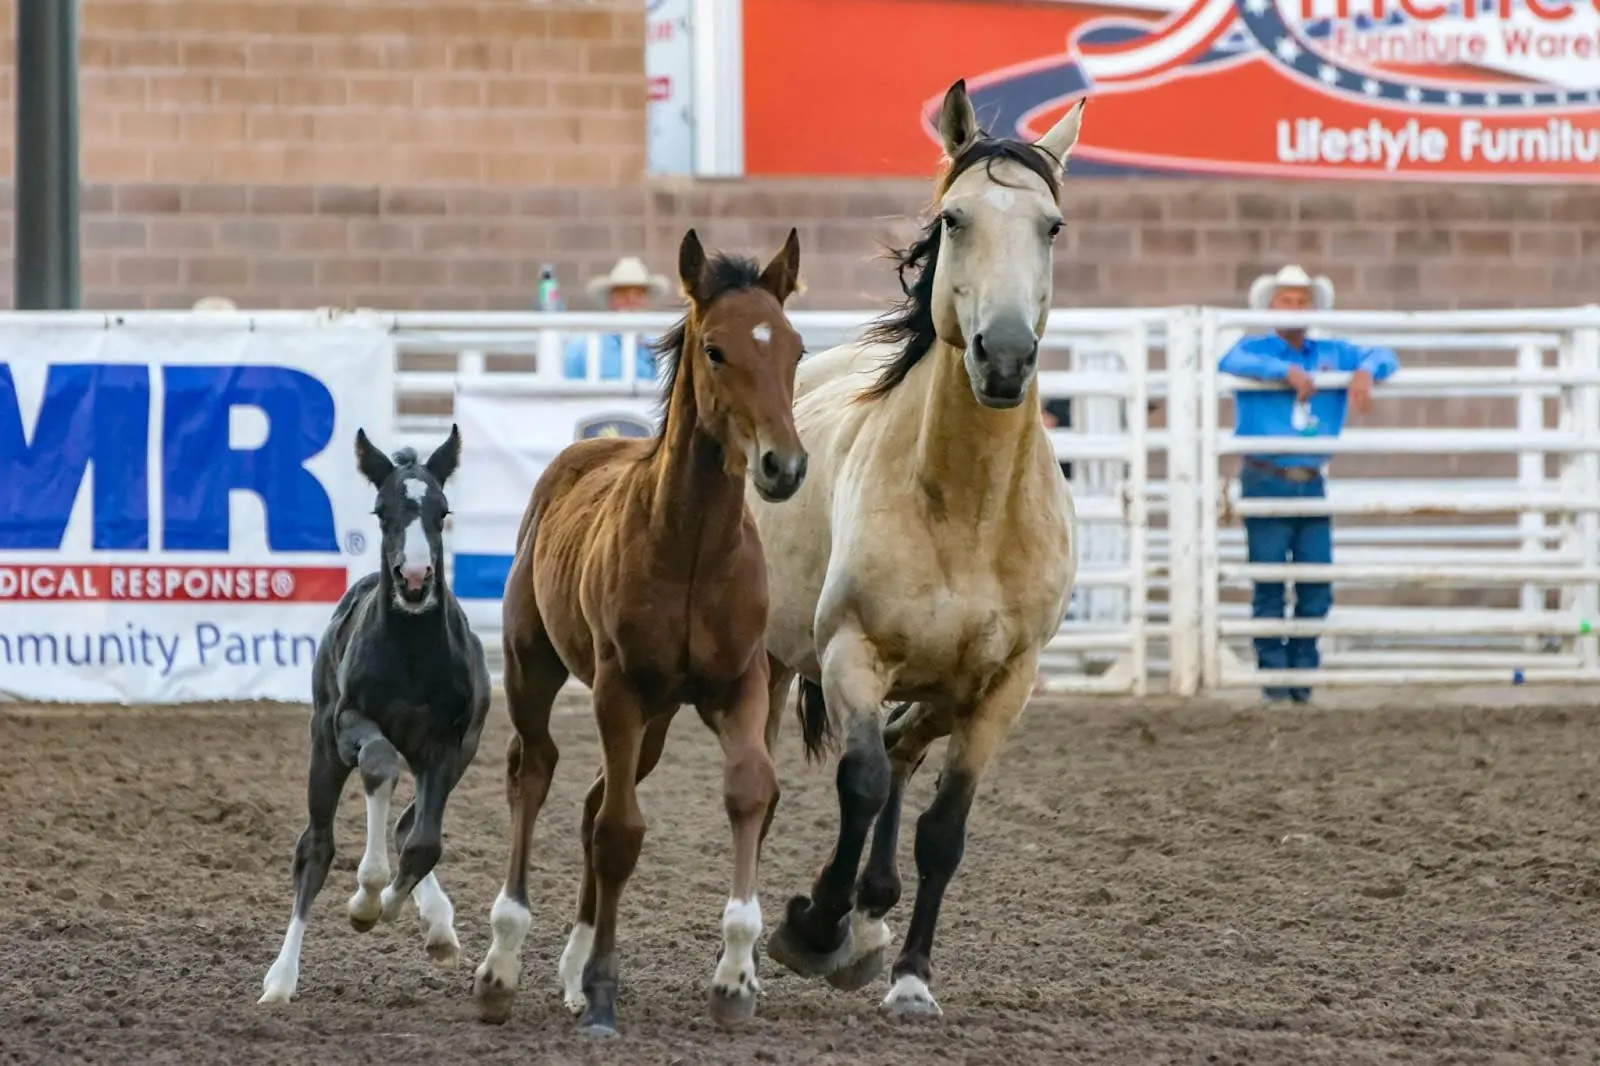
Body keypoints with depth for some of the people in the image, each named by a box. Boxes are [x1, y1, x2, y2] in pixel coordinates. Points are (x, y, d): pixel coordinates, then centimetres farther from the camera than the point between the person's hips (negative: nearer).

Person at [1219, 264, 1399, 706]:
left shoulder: (1331, 353, 12)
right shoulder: (1256, 349, 1)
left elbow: (1384, 357, 10)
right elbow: (1229, 362, -21)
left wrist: (1365, 372, -13)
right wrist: (1286, 371, -27)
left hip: (1311, 484, 4)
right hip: (1266, 483, -4)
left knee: (1316, 586, 2)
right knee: (1269, 586, -2)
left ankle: (1303, 669, 13)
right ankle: (1273, 675, 3)